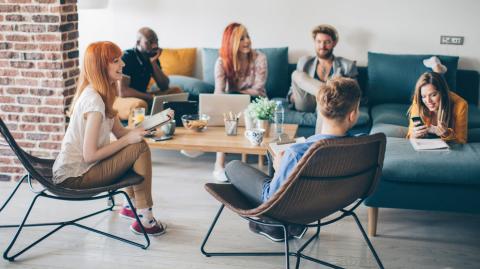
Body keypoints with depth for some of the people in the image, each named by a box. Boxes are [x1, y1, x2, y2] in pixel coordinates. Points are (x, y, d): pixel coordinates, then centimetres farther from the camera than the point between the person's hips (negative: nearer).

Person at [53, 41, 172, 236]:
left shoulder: (101, 93, 7)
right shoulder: (94, 100, -23)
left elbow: (120, 132, 8)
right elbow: (90, 155, -25)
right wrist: (128, 139, -18)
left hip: (72, 169, 10)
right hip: (73, 177, -10)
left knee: (137, 144, 11)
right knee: (140, 148, -14)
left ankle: (131, 205, 20)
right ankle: (144, 219, -5)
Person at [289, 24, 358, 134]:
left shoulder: (347, 66, 10)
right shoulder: (304, 62, 17)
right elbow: (293, 88, 21)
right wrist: (293, 95, -3)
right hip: (305, 106, 2)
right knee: (297, 74, -17)